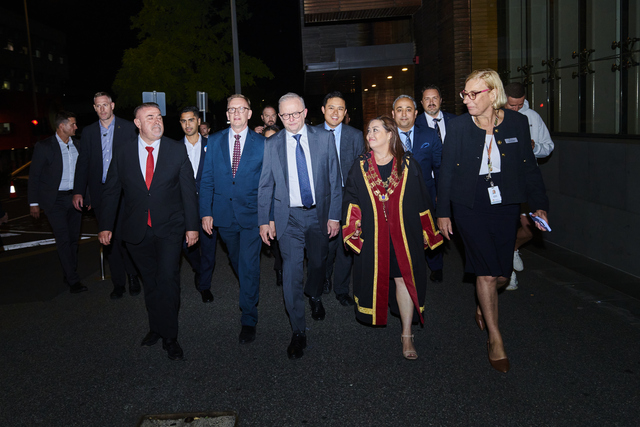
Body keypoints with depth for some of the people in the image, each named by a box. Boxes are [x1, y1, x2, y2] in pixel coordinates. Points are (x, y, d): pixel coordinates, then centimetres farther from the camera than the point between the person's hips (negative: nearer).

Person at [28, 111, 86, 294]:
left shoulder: (77, 145, 5)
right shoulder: (44, 147, -8)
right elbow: (34, 176, -4)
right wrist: (33, 203, -5)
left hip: (74, 197, 5)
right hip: (55, 200, -5)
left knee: (73, 238, 10)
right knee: (63, 239, -7)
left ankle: (70, 274, 24)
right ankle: (73, 280, -3)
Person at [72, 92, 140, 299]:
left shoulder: (128, 128, 2)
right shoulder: (89, 132, 11)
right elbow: (83, 163, 11)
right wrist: (78, 192, 3)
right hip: (100, 193, 3)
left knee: (123, 236, -7)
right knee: (108, 239, 7)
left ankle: (132, 276, 14)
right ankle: (118, 282, 17)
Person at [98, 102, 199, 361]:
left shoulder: (177, 151, -1)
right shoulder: (123, 154, 2)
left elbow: (188, 190, 0)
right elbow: (111, 192, 9)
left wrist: (192, 225, -2)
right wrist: (106, 226, 6)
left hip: (169, 228, -2)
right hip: (137, 231, 2)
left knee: (167, 279, -11)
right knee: (149, 281, 12)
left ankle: (169, 337, 2)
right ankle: (155, 327, 29)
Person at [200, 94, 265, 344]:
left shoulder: (261, 143, -2)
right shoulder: (214, 141, 5)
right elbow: (207, 179, 5)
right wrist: (205, 211, -3)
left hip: (252, 214, -3)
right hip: (224, 214, 3)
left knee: (249, 266, -4)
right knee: (236, 262, 19)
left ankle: (248, 320, 7)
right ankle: (250, 292, 46)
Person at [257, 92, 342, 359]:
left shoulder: (324, 139, -1)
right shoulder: (273, 144, 0)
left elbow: (334, 179, 1)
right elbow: (265, 185, 4)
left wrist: (334, 215, -3)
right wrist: (264, 220, 1)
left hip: (319, 213, 1)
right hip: (288, 217, -1)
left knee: (318, 262, 17)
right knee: (292, 271, -5)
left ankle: (315, 296, 51)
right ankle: (298, 332, 7)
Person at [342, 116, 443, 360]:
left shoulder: (408, 164, 2)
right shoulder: (361, 167, 6)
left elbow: (422, 200, 4)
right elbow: (350, 198, 6)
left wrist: (426, 232, 4)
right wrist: (353, 228, -3)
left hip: (404, 234, -1)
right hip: (373, 236, 2)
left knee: (405, 279, -3)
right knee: (375, 278, 8)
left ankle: (407, 336, 5)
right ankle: (376, 317, 31)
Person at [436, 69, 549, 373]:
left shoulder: (517, 123, 0)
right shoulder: (458, 126, -4)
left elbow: (529, 168, 6)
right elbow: (447, 172, 0)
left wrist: (539, 205, 3)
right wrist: (442, 212, 0)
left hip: (505, 207, 2)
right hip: (470, 207, -2)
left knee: (502, 274, 8)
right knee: (486, 271, -5)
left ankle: (483, 305, 42)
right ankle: (494, 339, 11)